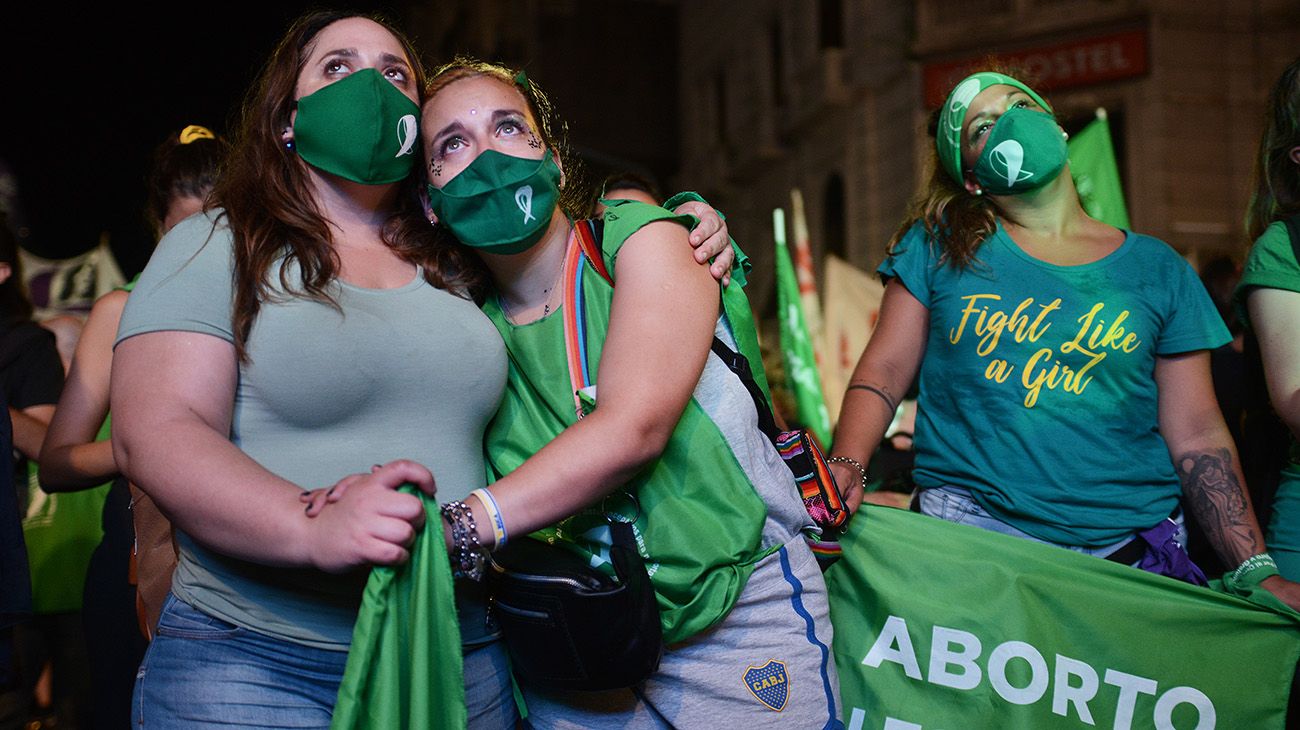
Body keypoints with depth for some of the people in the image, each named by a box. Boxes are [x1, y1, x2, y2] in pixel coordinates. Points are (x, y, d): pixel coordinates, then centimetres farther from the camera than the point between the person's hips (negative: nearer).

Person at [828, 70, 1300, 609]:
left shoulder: (1158, 270, 9)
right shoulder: (937, 246, 7)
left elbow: (1198, 437, 7)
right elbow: (882, 373, 4)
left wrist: (1256, 571, 0)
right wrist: (844, 470, -14)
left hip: (1133, 546, 2)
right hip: (969, 529, -1)